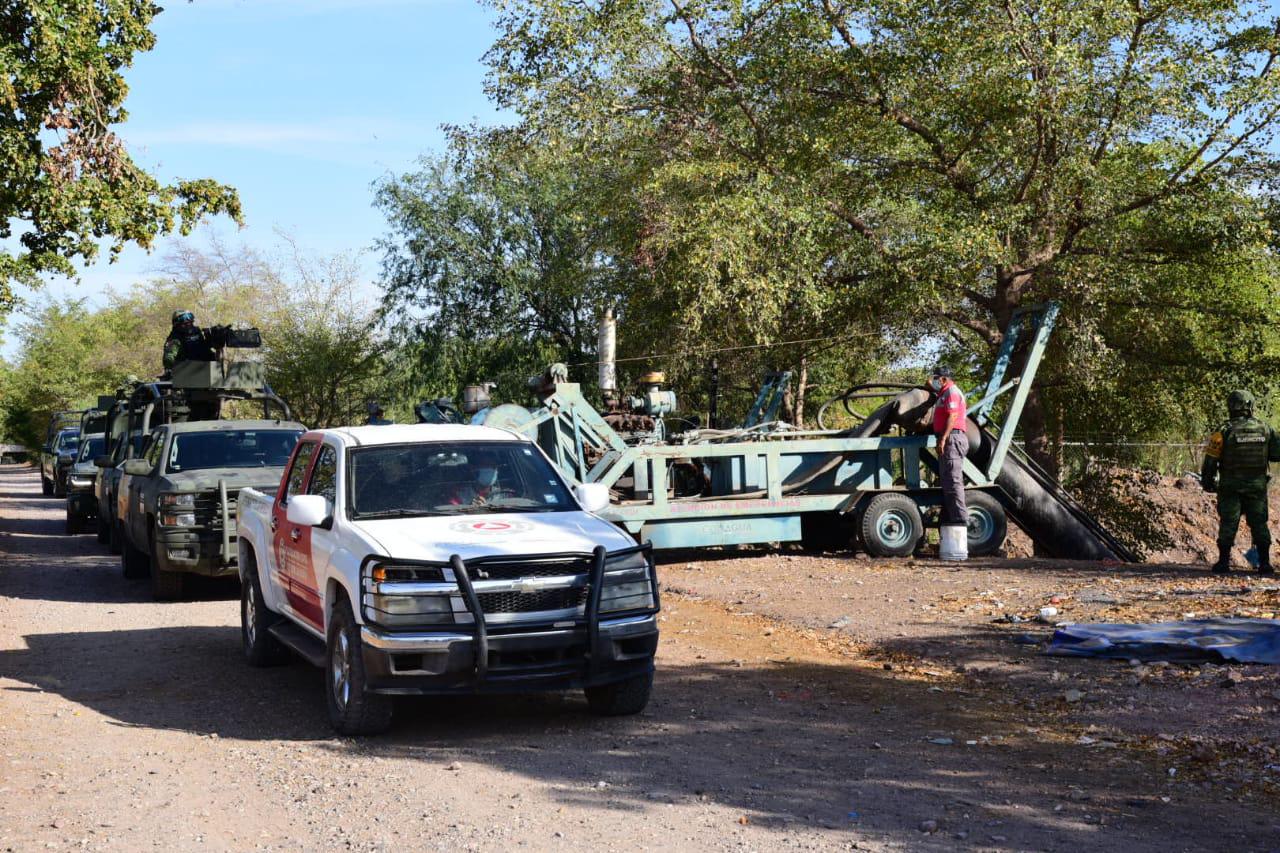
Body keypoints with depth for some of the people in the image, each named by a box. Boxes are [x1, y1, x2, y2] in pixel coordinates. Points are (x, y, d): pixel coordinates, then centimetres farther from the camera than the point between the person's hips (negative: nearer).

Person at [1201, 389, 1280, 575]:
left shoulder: (1225, 432, -10)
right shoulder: (1265, 430, 0)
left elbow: (1210, 460, -9)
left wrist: (1207, 482, 4)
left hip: (1231, 488, -2)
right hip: (1258, 486, 2)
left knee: (1228, 524, 4)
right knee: (1259, 523, 9)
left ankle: (1224, 562, 6)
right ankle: (1265, 563, 9)